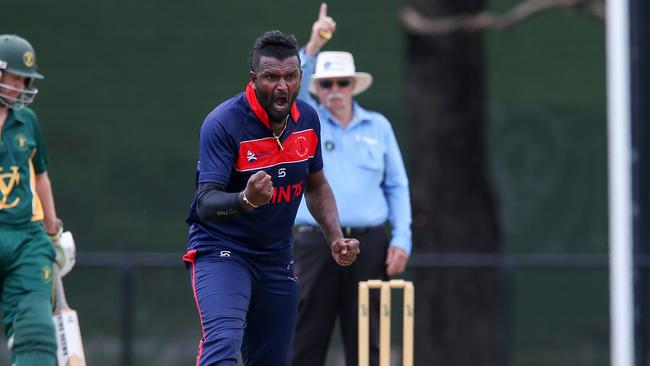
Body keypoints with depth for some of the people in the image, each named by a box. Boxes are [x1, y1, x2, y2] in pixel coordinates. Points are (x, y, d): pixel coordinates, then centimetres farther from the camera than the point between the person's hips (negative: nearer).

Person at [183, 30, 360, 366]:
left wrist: (335, 238, 2)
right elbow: (205, 204, -28)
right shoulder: (223, 123, -22)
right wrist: (246, 199, -48)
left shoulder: (307, 119, -1)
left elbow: (316, 186, 15)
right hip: (222, 251, -7)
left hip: (277, 259, 7)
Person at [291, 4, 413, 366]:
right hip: (316, 244, -1)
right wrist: (313, 48, -27)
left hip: (368, 246, 1)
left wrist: (401, 239, -1)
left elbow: (397, 187, 10)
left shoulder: (378, 126, 10)